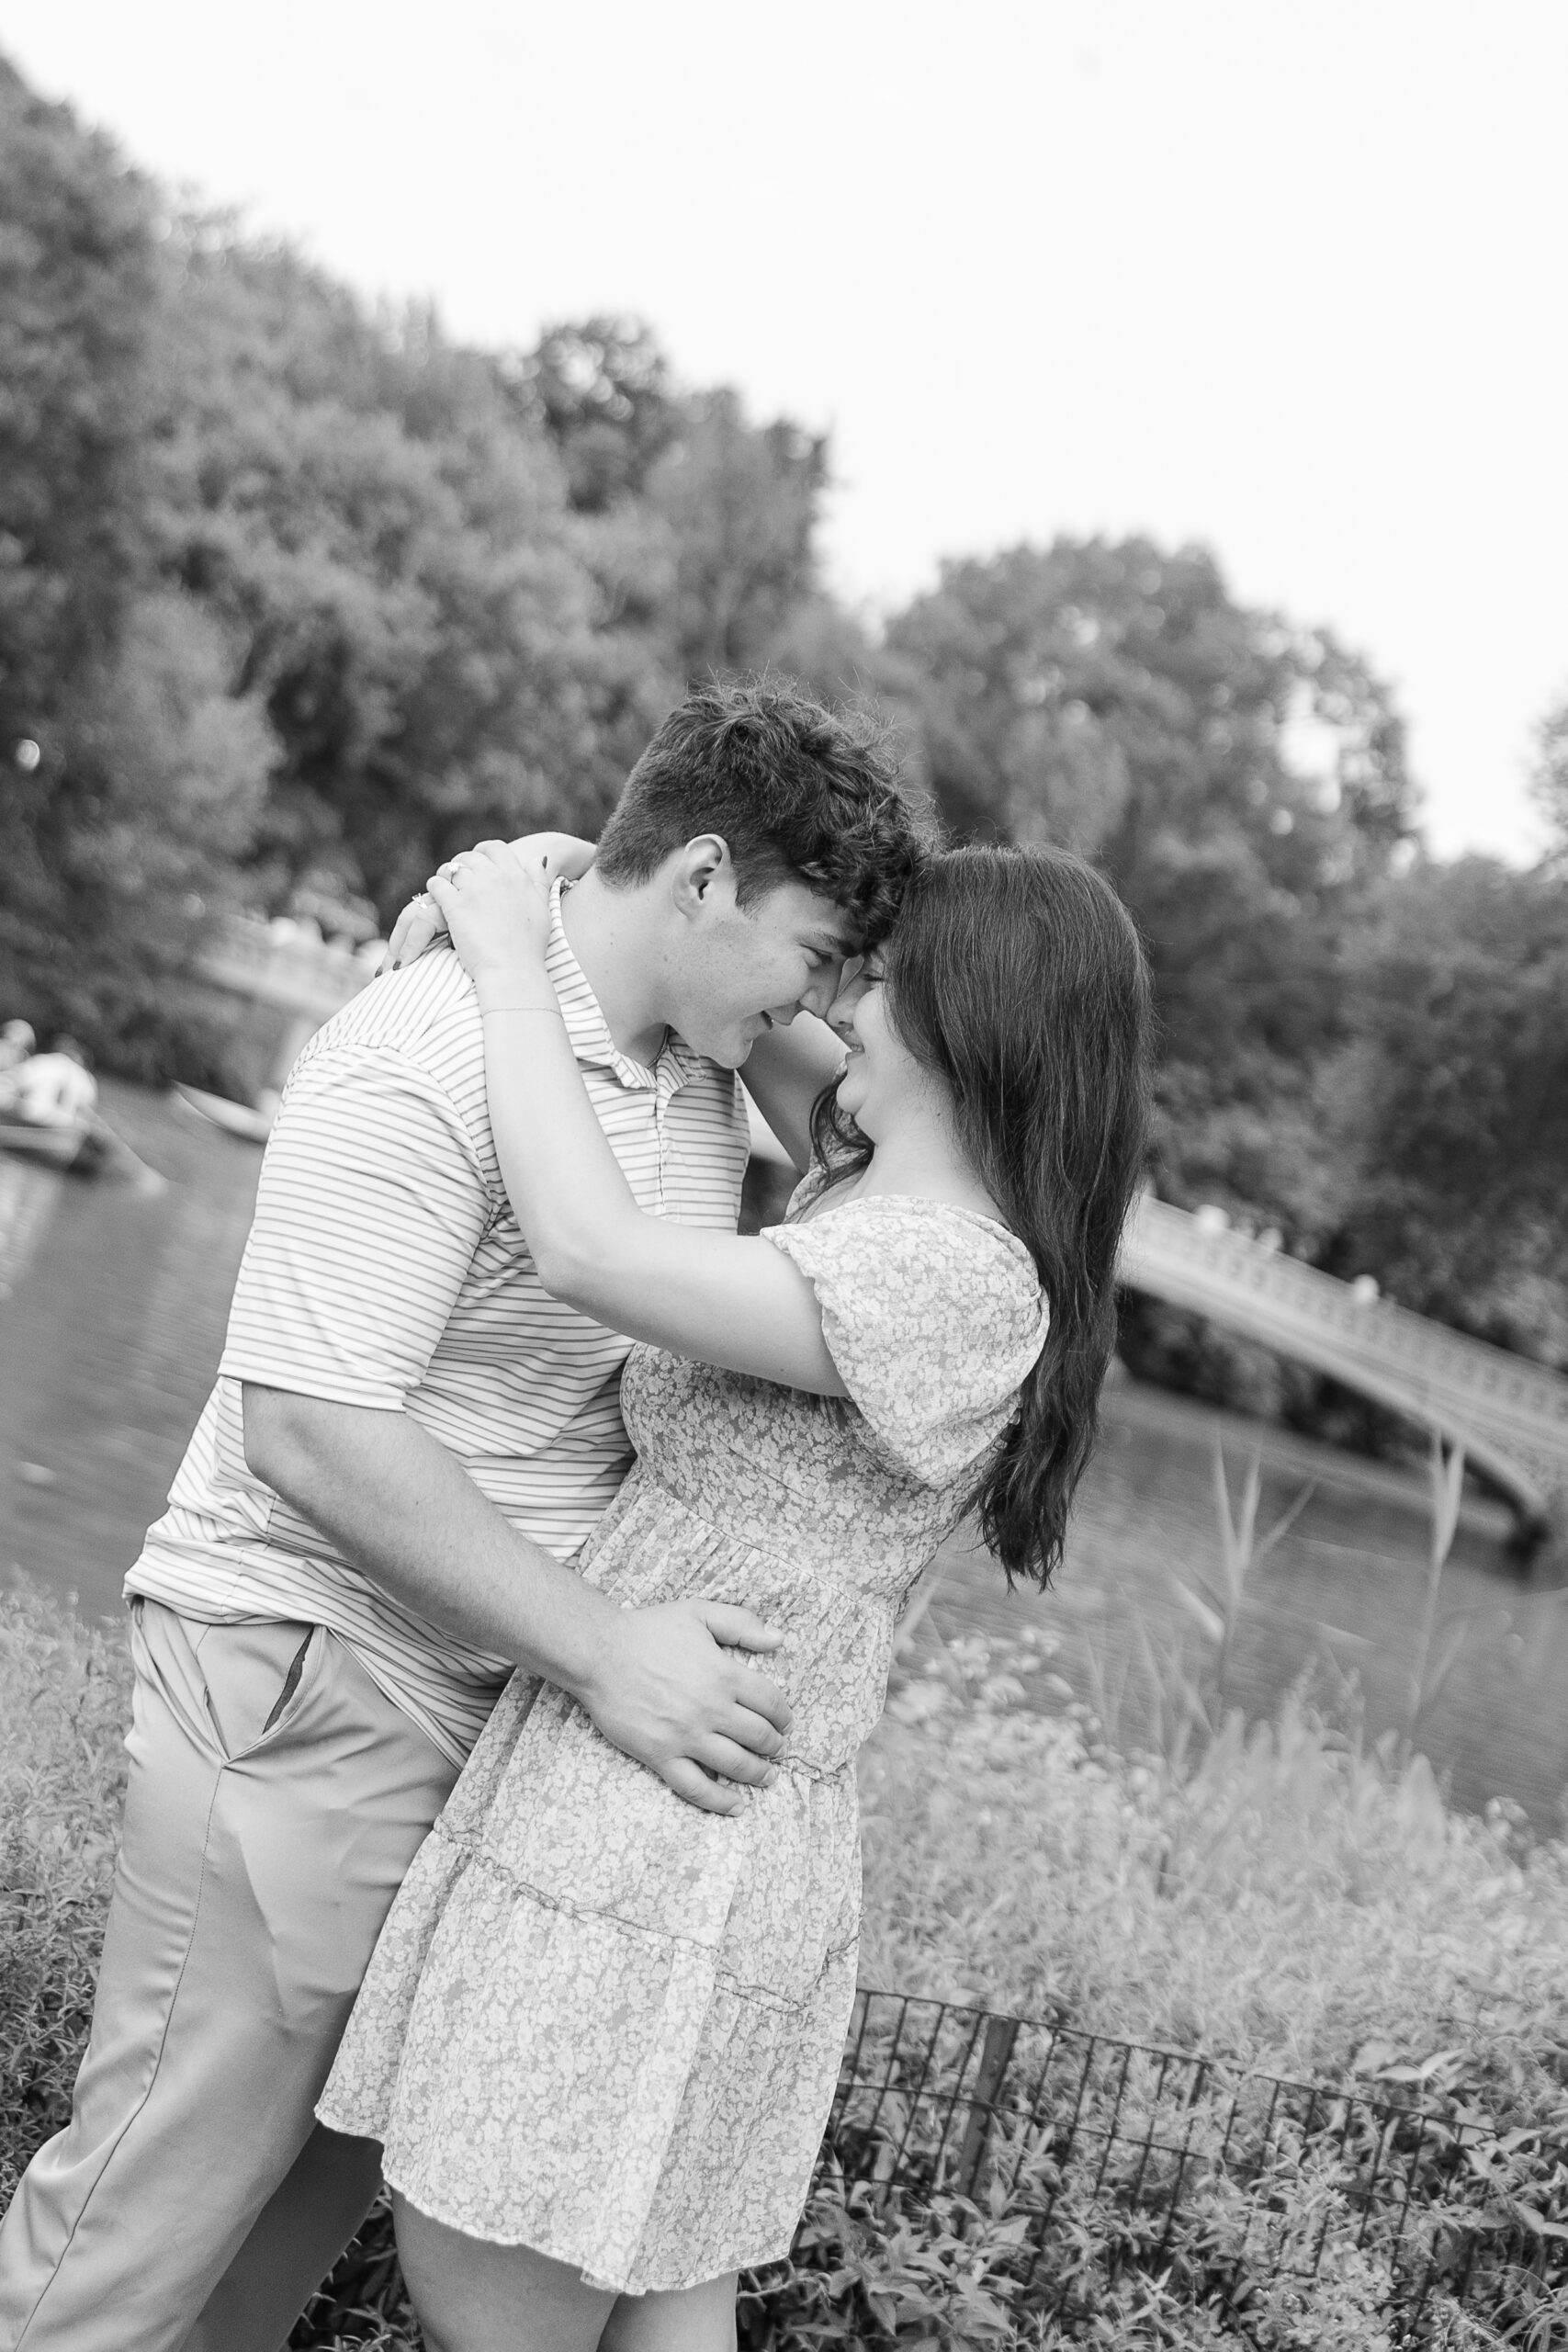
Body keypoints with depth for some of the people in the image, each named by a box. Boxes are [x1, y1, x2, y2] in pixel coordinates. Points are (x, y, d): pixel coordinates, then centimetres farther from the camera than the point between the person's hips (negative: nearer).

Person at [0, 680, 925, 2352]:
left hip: (501, 1695, 8)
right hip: (309, 1677, -8)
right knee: (161, 2194, 2)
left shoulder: (706, 1087, 8)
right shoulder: (428, 1059, -20)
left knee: (341, 2163, 17)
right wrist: (599, 1648, -22)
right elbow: (315, 1430, -24)